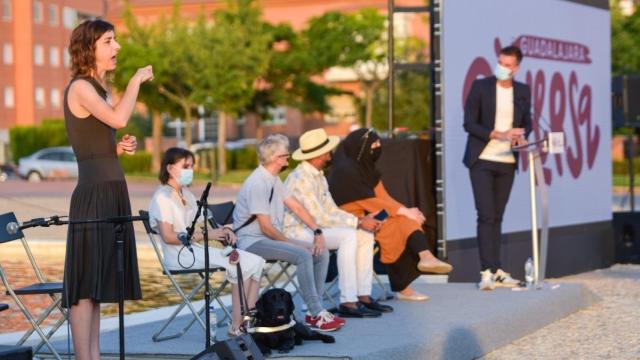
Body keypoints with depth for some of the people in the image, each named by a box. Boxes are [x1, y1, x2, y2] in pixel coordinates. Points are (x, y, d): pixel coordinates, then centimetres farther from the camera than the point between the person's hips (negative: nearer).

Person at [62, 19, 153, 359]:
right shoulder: (79, 87, -9)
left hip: (111, 192, 9)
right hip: (94, 194, -9)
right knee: (87, 285, -9)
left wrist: (120, 148, 5)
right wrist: (137, 79, -13)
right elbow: (119, 118, -27)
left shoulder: (97, 89, 19)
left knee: (98, 285, 8)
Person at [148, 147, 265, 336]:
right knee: (240, 264, -22)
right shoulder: (162, 197, -7)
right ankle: (237, 326, -17)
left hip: (198, 249, 9)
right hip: (179, 255, -9)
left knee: (255, 261, -9)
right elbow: (168, 237, -16)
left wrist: (222, 231, 1)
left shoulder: (187, 194, 22)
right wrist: (205, 235, -16)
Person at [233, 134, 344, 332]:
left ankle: (314, 311, -2)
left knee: (321, 253, -3)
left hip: (272, 238, 10)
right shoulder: (258, 183, -19)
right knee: (303, 255, -29)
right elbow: (266, 227, -21)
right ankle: (317, 315, -23)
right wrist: (290, 243, -13)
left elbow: (297, 207, 12)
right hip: (253, 241, -10)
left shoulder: (274, 180, 12)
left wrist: (317, 232, 1)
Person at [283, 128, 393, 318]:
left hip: (312, 227, 10)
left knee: (365, 234, -2)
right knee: (348, 236, -28)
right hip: (297, 233, -10)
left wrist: (361, 220, -5)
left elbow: (331, 210, 10)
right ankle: (348, 303, -29)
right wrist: (358, 222, -19)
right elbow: (319, 218, -24)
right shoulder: (300, 179, -20)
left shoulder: (318, 176, 12)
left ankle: (363, 296, -3)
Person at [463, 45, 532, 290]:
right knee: (486, 215, -10)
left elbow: (527, 123, 16)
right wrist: (498, 134, -19)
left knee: (497, 217, 8)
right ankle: (487, 272, -12)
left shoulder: (523, 91, 7)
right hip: (482, 160, -4)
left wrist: (522, 136, -8)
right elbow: (469, 123, -7)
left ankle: (496, 271, 11)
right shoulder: (481, 86, -4)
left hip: (507, 162, 4)